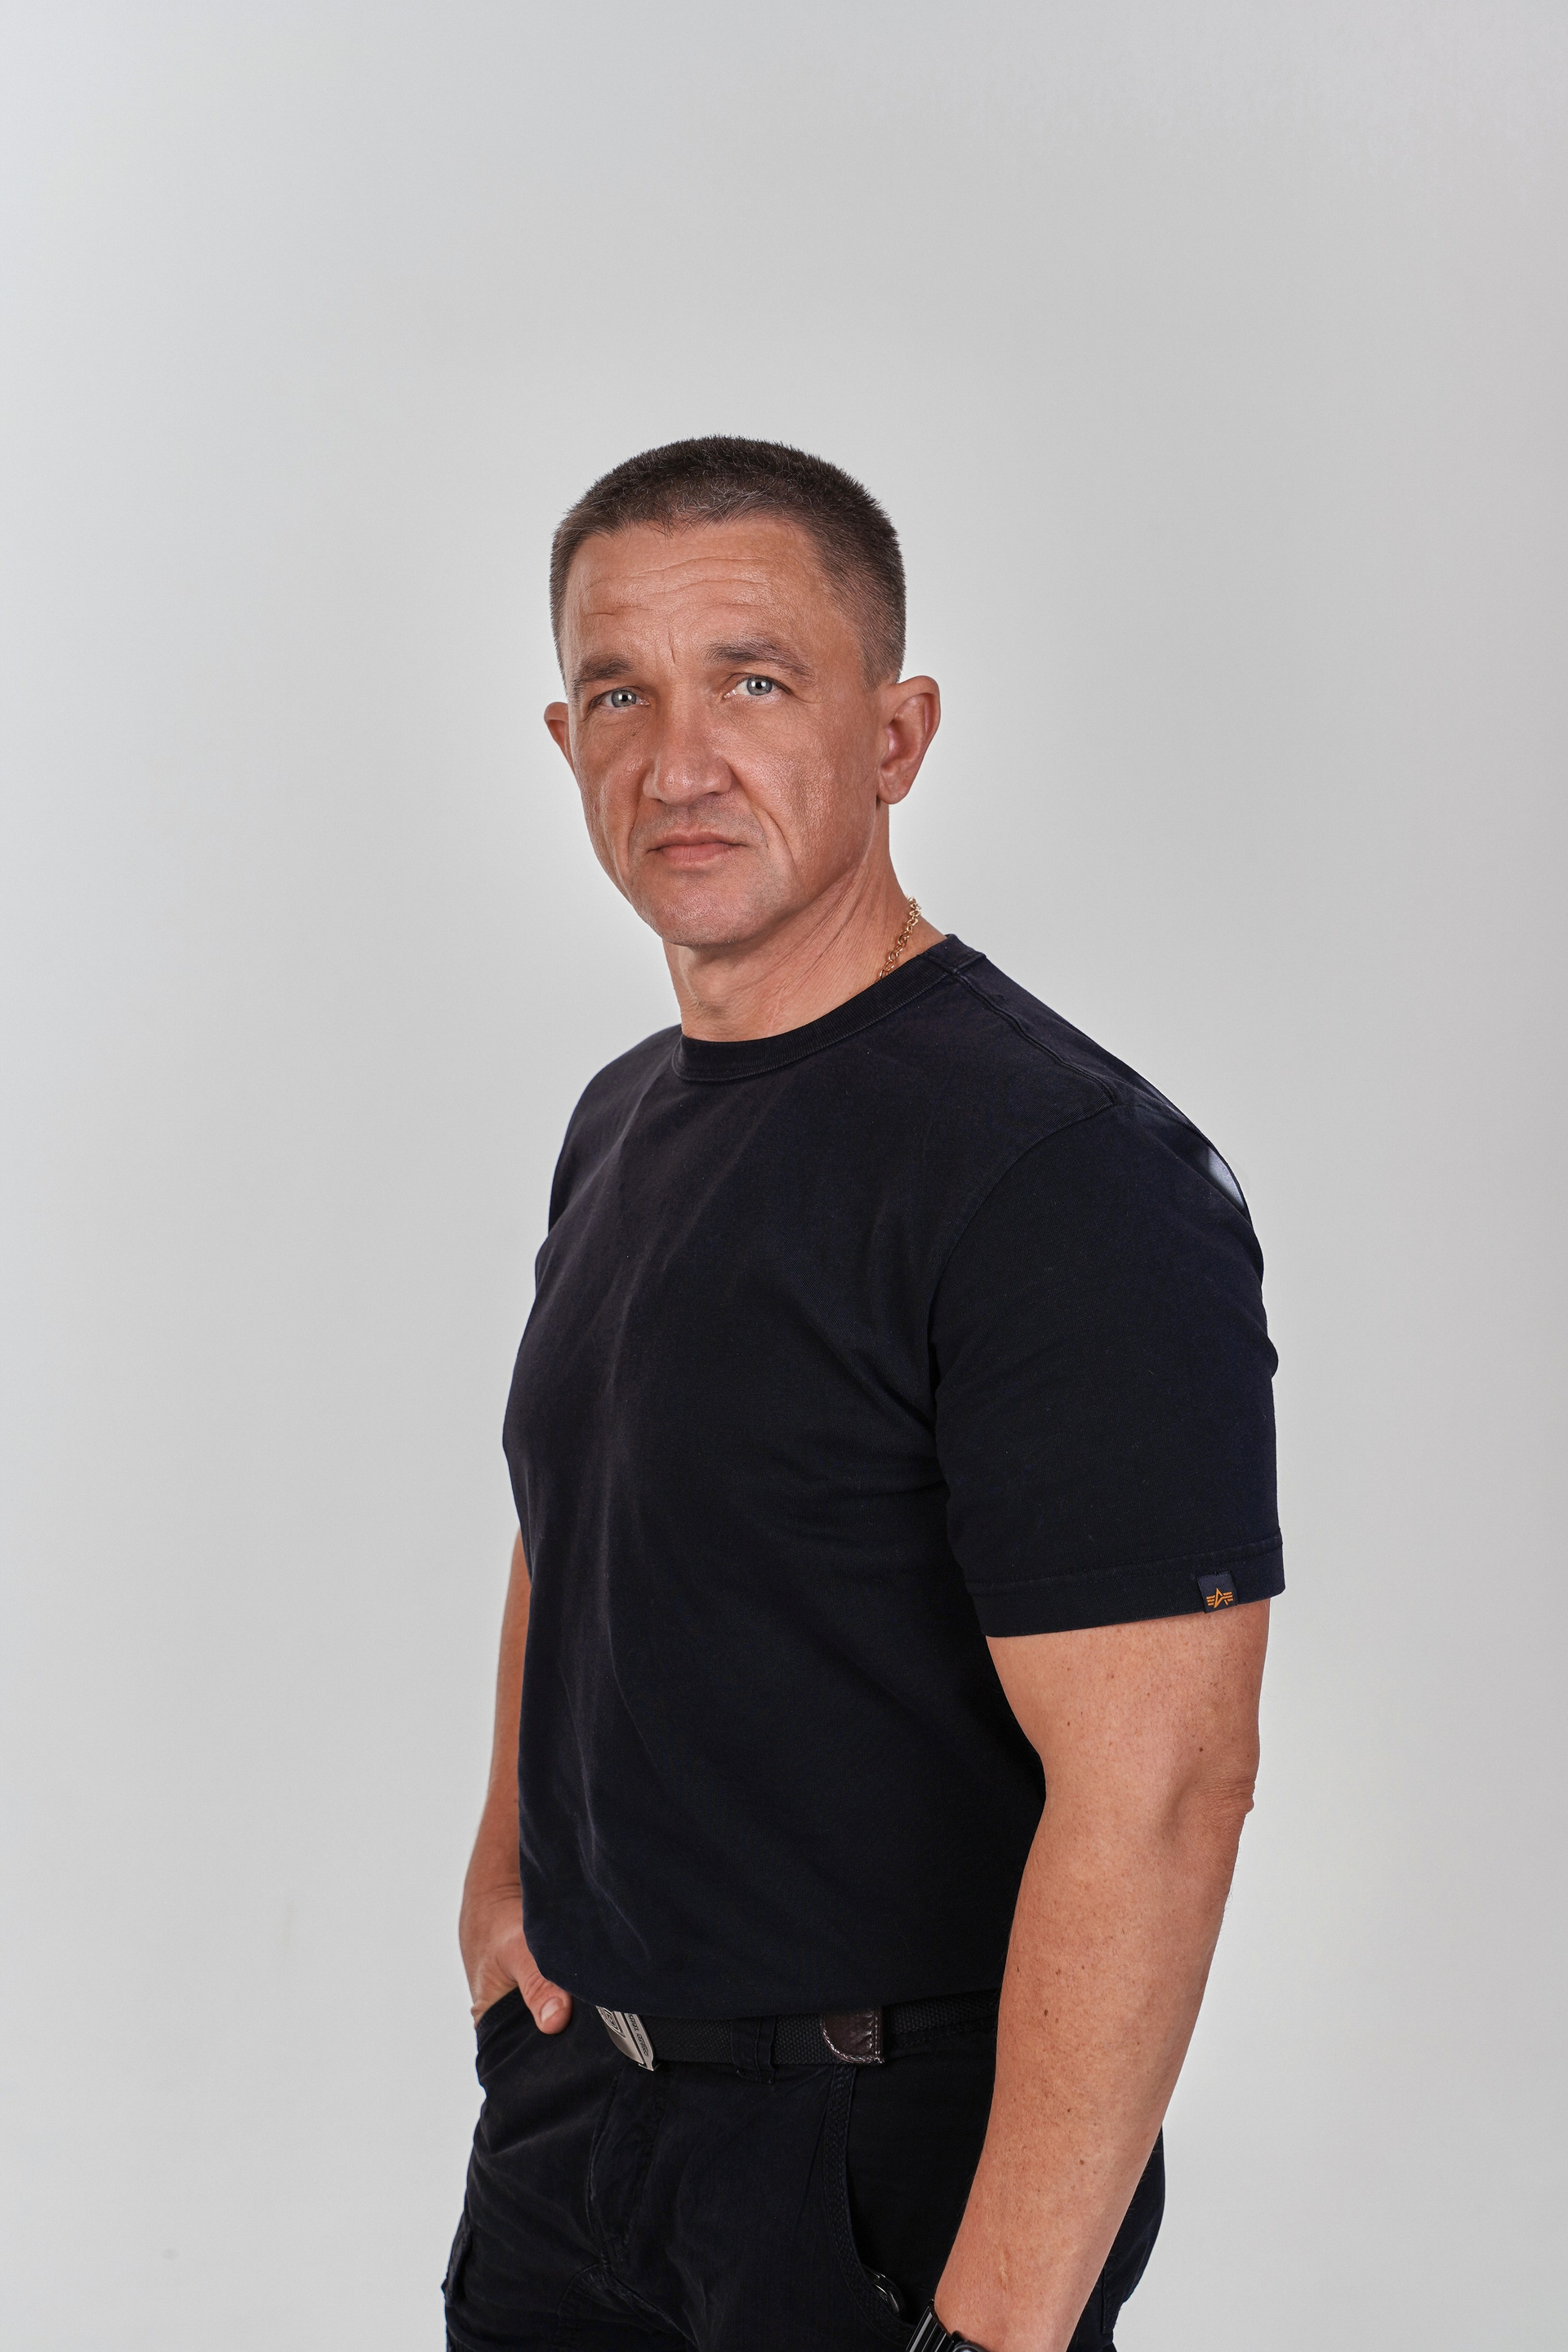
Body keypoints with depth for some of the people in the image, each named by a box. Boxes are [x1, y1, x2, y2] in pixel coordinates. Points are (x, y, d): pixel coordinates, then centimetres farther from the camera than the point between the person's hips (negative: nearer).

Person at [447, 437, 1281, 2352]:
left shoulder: (1067, 1174, -21)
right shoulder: (623, 1125, 7)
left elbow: (1155, 1797, -27)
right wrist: (510, 1855, 12)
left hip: (900, 2157, -8)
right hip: (573, 2089, 8)